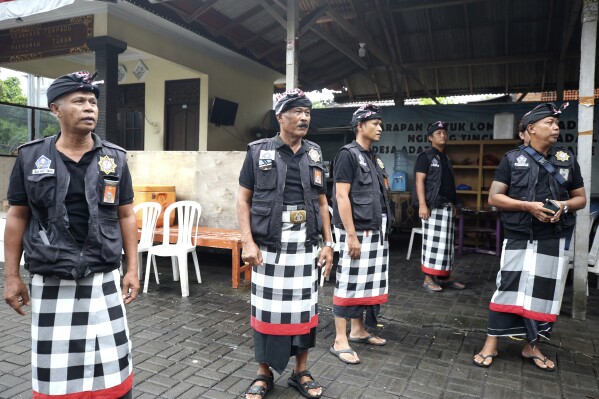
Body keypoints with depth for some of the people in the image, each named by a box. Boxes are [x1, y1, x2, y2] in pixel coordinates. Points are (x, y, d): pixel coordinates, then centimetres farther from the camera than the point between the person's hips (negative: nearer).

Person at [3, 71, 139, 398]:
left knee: (112, 365, 6)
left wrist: (132, 269, 2)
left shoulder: (114, 158, 2)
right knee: (53, 369, 11)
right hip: (50, 282, 0)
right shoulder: (30, 157, 0)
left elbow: (126, 216, 5)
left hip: (103, 279, 1)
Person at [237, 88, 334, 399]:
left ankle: (301, 372, 27)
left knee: (304, 308, 10)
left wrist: (328, 243, 7)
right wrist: (248, 242, -12)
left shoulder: (314, 154, 9)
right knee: (267, 308, 6)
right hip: (269, 245, -3)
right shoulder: (258, 151, -2)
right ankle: (264, 374, 25)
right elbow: (243, 199, -2)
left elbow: (322, 202, 13)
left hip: (305, 245, 3)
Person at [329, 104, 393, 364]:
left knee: (368, 283, 14)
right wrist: (351, 236, -20)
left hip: (376, 231, 9)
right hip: (357, 230, -9)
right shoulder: (348, 154, -9)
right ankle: (340, 341, 4)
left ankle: (359, 330, 27)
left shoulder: (372, 157, 16)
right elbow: (342, 196, -17)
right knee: (349, 285, -4)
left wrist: (382, 174, 9)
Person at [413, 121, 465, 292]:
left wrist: (453, 204, 18)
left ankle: (445, 277, 17)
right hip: (433, 206, -8)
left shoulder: (446, 158, 20)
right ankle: (428, 279, -1)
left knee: (446, 243, 10)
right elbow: (419, 181, -12)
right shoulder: (425, 156, -4)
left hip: (447, 206, 8)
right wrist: (422, 204, -21)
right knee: (432, 242, -7)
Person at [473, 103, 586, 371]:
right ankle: (491, 343, 7)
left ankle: (531, 346, 22)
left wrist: (564, 205, -9)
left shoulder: (568, 160, 9)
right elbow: (494, 197, -4)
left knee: (544, 291, 8)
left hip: (552, 239, 3)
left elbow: (581, 198, 13)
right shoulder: (513, 158, -1)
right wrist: (527, 206, -17)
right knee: (508, 287, -3)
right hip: (518, 237, -3)